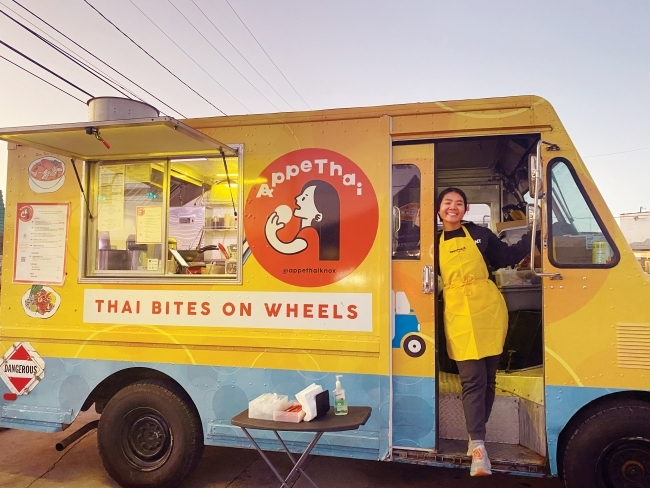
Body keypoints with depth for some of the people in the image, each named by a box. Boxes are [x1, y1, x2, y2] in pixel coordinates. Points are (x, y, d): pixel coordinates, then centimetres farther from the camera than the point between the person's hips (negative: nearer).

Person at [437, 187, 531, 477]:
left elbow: (507, 256, 14)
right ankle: (478, 445, -4)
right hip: (458, 314, -1)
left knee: (488, 377, 7)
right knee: (472, 378, -7)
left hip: (488, 309, 2)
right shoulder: (434, 242, 8)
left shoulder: (479, 234, 9)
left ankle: (476, 435, 21)